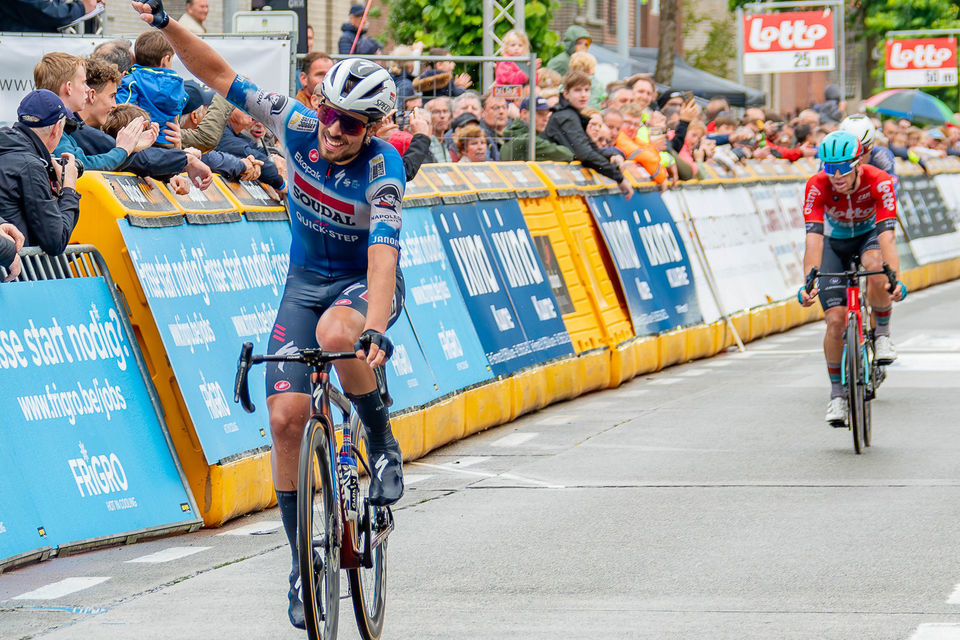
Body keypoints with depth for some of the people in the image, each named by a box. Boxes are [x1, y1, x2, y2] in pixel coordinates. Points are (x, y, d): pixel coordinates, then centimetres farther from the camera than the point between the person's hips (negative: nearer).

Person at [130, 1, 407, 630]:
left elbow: (383, 253, -39)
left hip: (366, 283, -4)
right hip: (307, 280, 4)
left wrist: (375, 328, -53)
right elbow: (221, 76, -10)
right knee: (286, 417, -8)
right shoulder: (300, 126, -16)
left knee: (335, 334, -40)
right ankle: (302, 560, 5)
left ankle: (383, 441, -13)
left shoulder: (384, 170, -27)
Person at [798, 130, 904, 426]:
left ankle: (883, 333, -11)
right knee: (835, 319, -13)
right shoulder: (817, 187, -29)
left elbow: (886, 235, -40)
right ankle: (837, 393, 2)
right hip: (835, 243, 1)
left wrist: (893, 279, -55)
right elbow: (814, 237, -37)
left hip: (869, 236, -1)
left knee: (876, 269, -37)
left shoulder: (879, 182, -32)